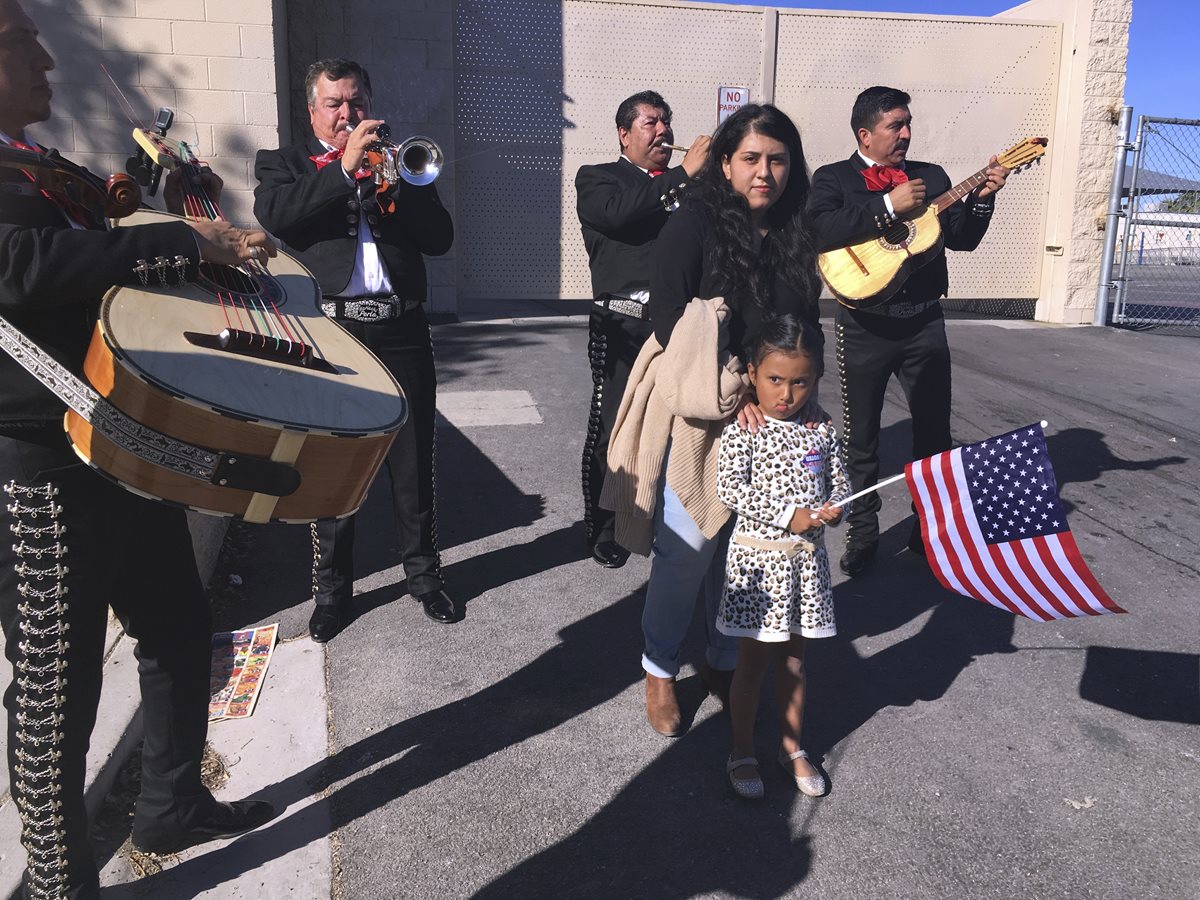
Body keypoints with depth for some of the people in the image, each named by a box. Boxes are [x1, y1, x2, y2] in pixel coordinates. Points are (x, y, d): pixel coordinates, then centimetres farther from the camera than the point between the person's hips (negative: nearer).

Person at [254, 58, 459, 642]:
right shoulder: (282, 163, 13)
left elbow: (440, 238, 6)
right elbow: (274, 217, -11)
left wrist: (392, 182, -7)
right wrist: (344, 168, -14)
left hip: (402, 332, 2)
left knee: (414, 464, 7)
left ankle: (424, 573, 22)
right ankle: (331, 590, 17)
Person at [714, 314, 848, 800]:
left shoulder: (822, 434, 3)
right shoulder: (741, 432, -10)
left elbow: (839, 483, 10)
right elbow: (729, 488, -18)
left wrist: (833, 508, -12)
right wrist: (787, 514, -22)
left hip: (806, 559, 4)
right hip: (758, 557, -4)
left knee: (793, 659, 16)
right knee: (753, 660, 5)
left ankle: (792, 747, 33)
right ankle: (742, 753, 22)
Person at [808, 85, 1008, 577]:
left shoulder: (932, 176, 12)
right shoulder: (833, 178, 0)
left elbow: (963, 239, 9)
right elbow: (820, 230, -20)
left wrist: (981, 197, -8)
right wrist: (889, 206, -21)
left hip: (924, 322, 3)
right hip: (864, 324, -3)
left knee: (934, 431, 9)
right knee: (860, 437, 7)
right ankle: (862, 533, 22)